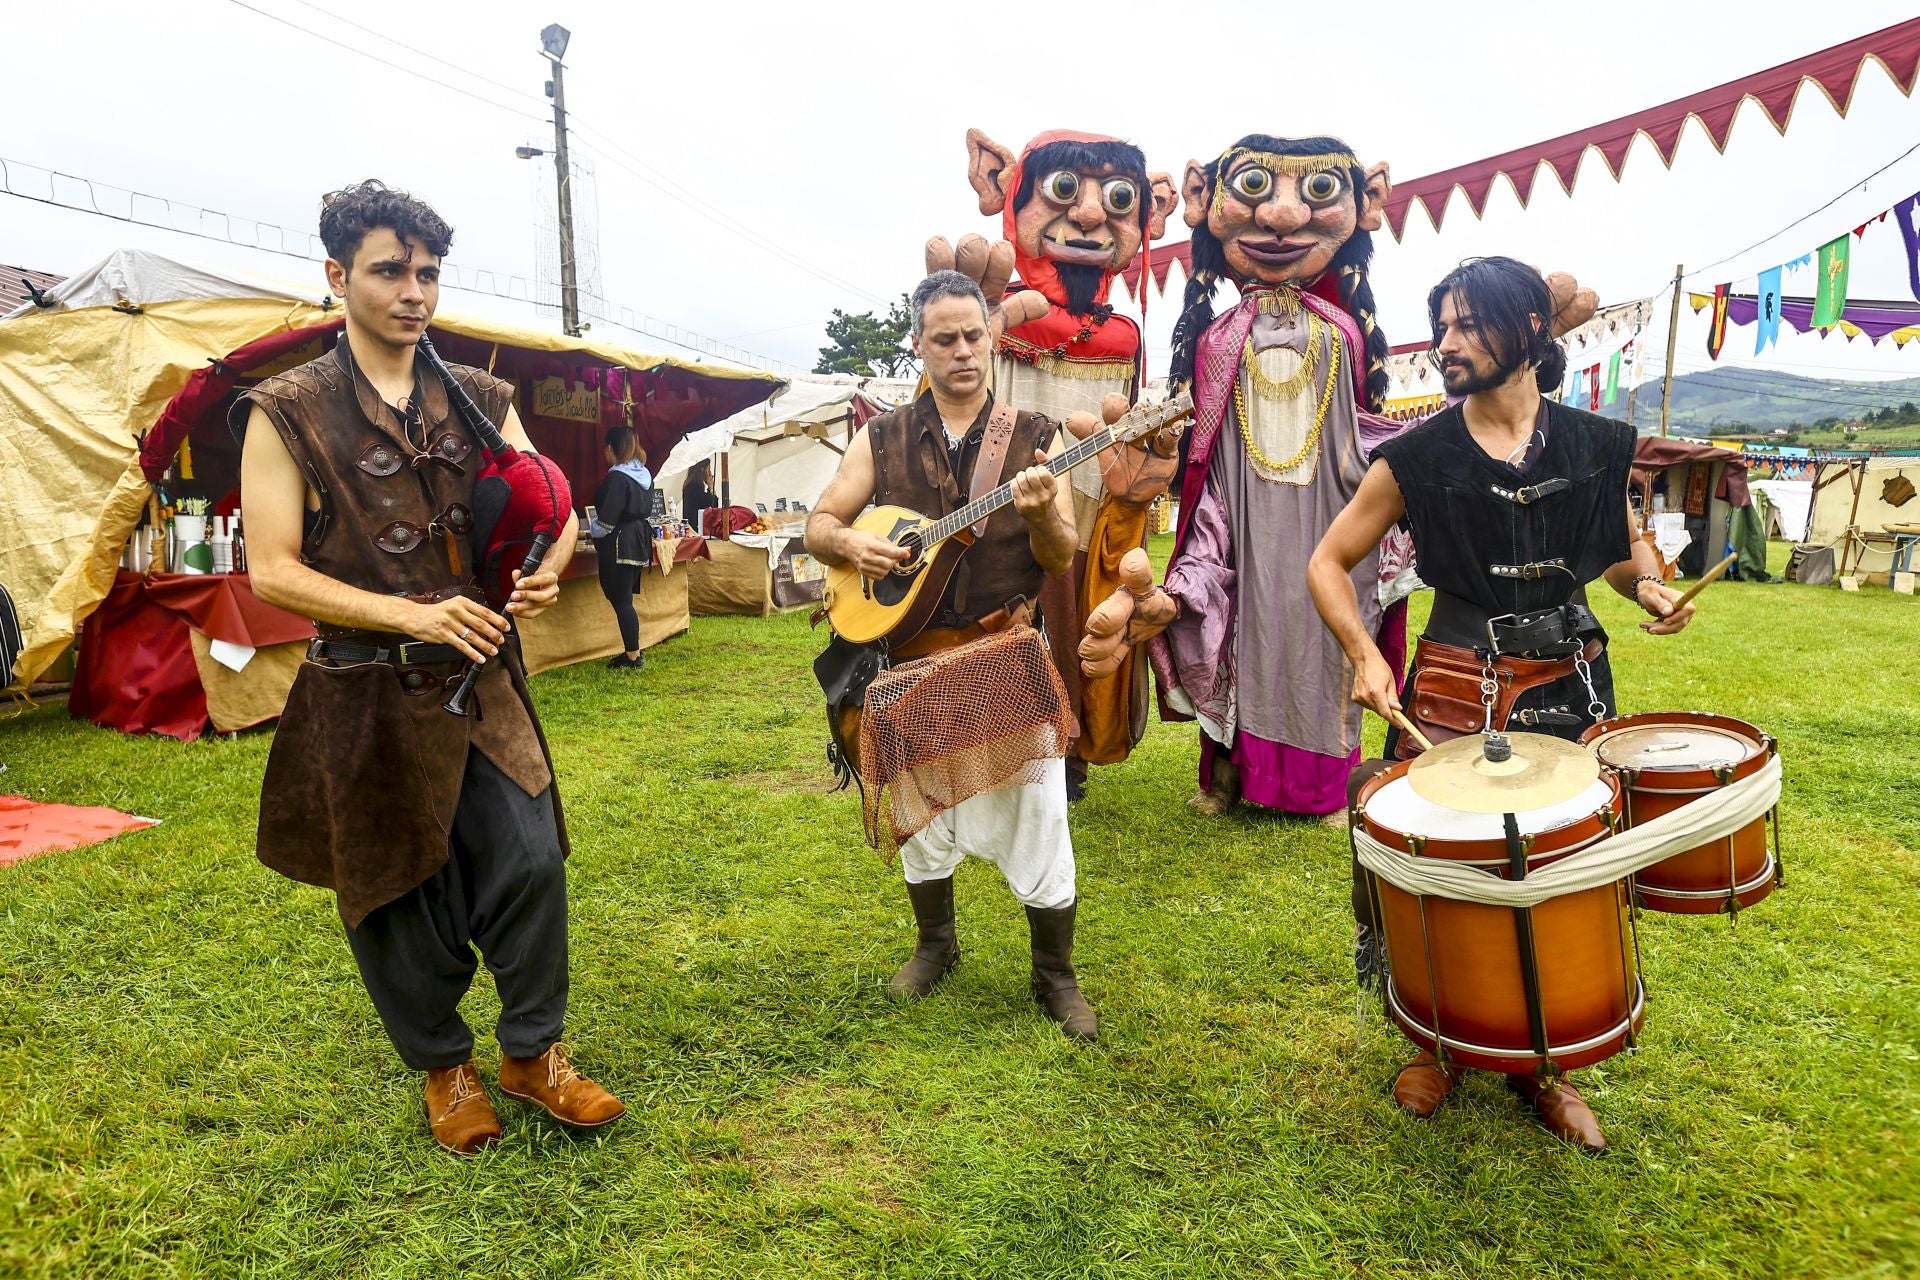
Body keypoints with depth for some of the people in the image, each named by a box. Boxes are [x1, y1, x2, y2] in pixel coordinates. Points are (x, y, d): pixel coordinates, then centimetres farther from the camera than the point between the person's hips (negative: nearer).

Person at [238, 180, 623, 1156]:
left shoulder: (480, 400, 8)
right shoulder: (288, 412, -3)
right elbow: (272, 571, -10)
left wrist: (545, 570, -20)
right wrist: (413, 615, -21)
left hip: (482, 678, 3)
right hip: (366, 697, -2)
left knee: (529, 859, -3)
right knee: (399, 892, 9)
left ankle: (533, 1050, 21)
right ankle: (443, 1066, 32)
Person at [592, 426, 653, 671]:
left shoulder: (617, 478, -17)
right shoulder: (644, 475, 10)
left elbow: (606, 519, -18)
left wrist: (595, 534, 1)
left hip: (619, 544, -9)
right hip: (639, 540, 9)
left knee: (621, 601, -3)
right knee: (624, 600, 15)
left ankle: (633, 656, 1)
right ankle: (632, 651, 19)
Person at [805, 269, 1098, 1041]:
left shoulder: (1029, 438, 1)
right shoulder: (883, 439, 4)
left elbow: (1063, 558, -4)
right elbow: (818, 524, 6)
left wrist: (1040, 515, -25)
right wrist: (850, 545, -16)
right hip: (912, 654, 2)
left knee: (1035, 812, -1)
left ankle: (1055, 976, 19)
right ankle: (935, 944, 38)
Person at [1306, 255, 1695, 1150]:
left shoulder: (1596, 447, 1)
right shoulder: (1417, 457, -6)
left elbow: (1624, 547, 17)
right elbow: (1329, 561, -2)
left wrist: (1652, 588, -5)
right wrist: (1364, 655, -16)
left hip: (1571, 688, 2)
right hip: (1455, 694, -2)